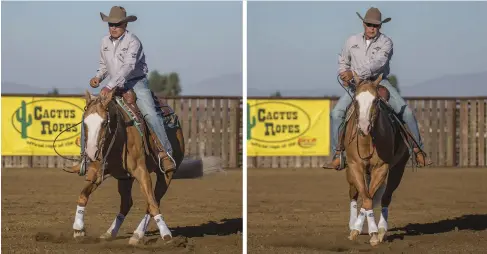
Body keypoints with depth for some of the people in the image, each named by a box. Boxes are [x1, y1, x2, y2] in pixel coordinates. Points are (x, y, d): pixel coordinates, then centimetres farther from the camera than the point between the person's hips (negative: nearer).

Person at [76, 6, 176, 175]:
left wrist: (110, 86, -34)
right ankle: (85, 156, 6)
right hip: (115, 87, 6)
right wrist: (98, 77, -2)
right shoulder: (105, 41, 5)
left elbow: (128, 66, -27)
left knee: (150, 114, -27)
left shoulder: (132, 41, -15)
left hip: (136, 82, -6)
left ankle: (165, 154, -26)